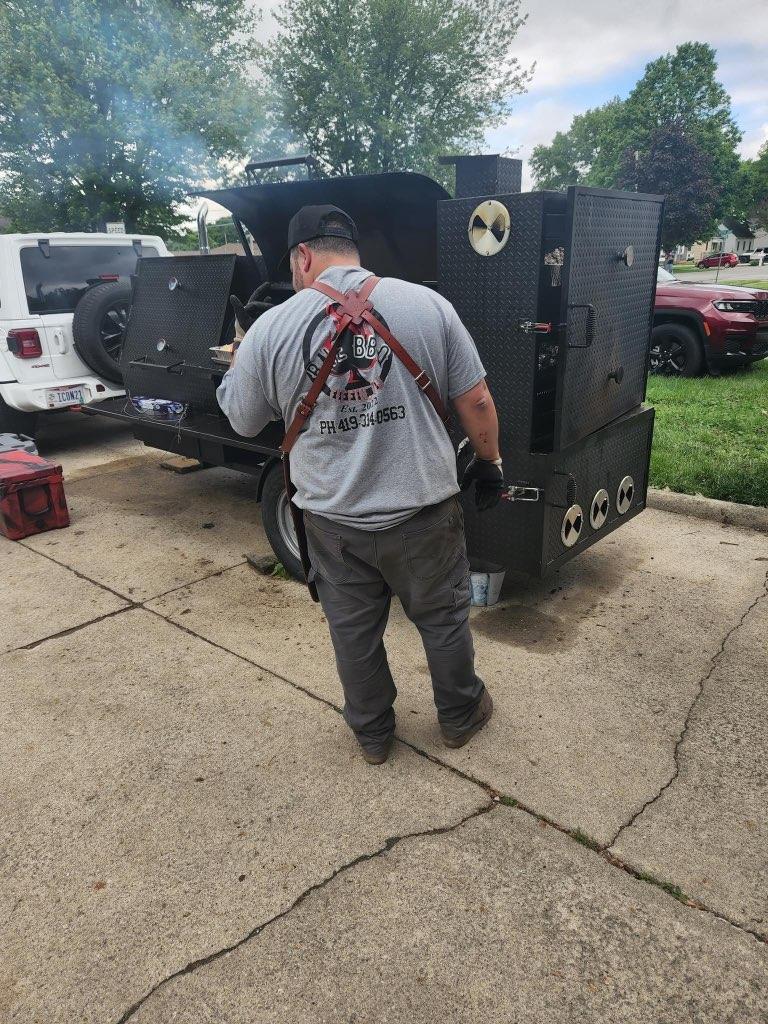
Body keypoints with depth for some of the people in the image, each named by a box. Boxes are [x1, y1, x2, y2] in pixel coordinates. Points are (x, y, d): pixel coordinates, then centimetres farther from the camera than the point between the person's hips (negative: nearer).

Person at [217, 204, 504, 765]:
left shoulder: (271, 327, -6)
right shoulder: (427, 303, -6)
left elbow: (244, 422, 6)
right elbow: (476, 401, -4)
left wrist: (236, 365, 25)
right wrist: (490, 462, 13)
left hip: (334, 519, 0)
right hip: (423, 510, 0)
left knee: (354, 631, 19)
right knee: (444, 618, 21)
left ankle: (373, 734, 38)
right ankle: (460, 716, 40)